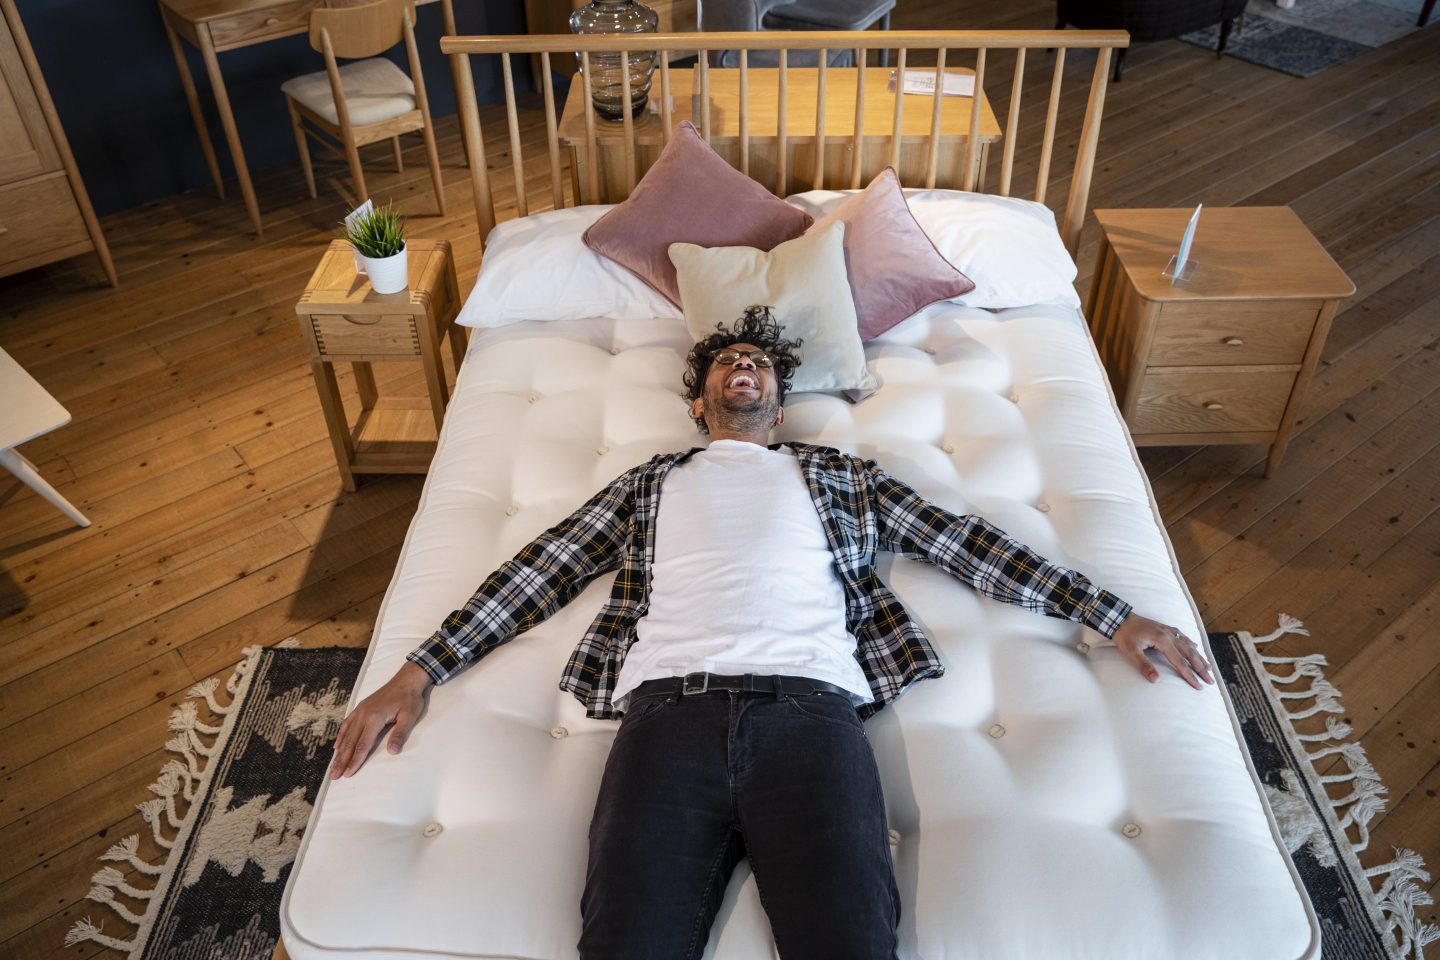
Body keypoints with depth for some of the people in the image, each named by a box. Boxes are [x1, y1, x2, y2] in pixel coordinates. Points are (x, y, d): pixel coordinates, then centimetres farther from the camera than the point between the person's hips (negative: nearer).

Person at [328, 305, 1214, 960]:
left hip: (809, 707, 0)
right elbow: (543, 571, 20)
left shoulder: (836, 474, 28)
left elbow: (962, 540, 22)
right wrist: (420, 671, 11)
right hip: (669, 710, 1)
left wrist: (1112, 613, 16)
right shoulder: (650, 483, 28)